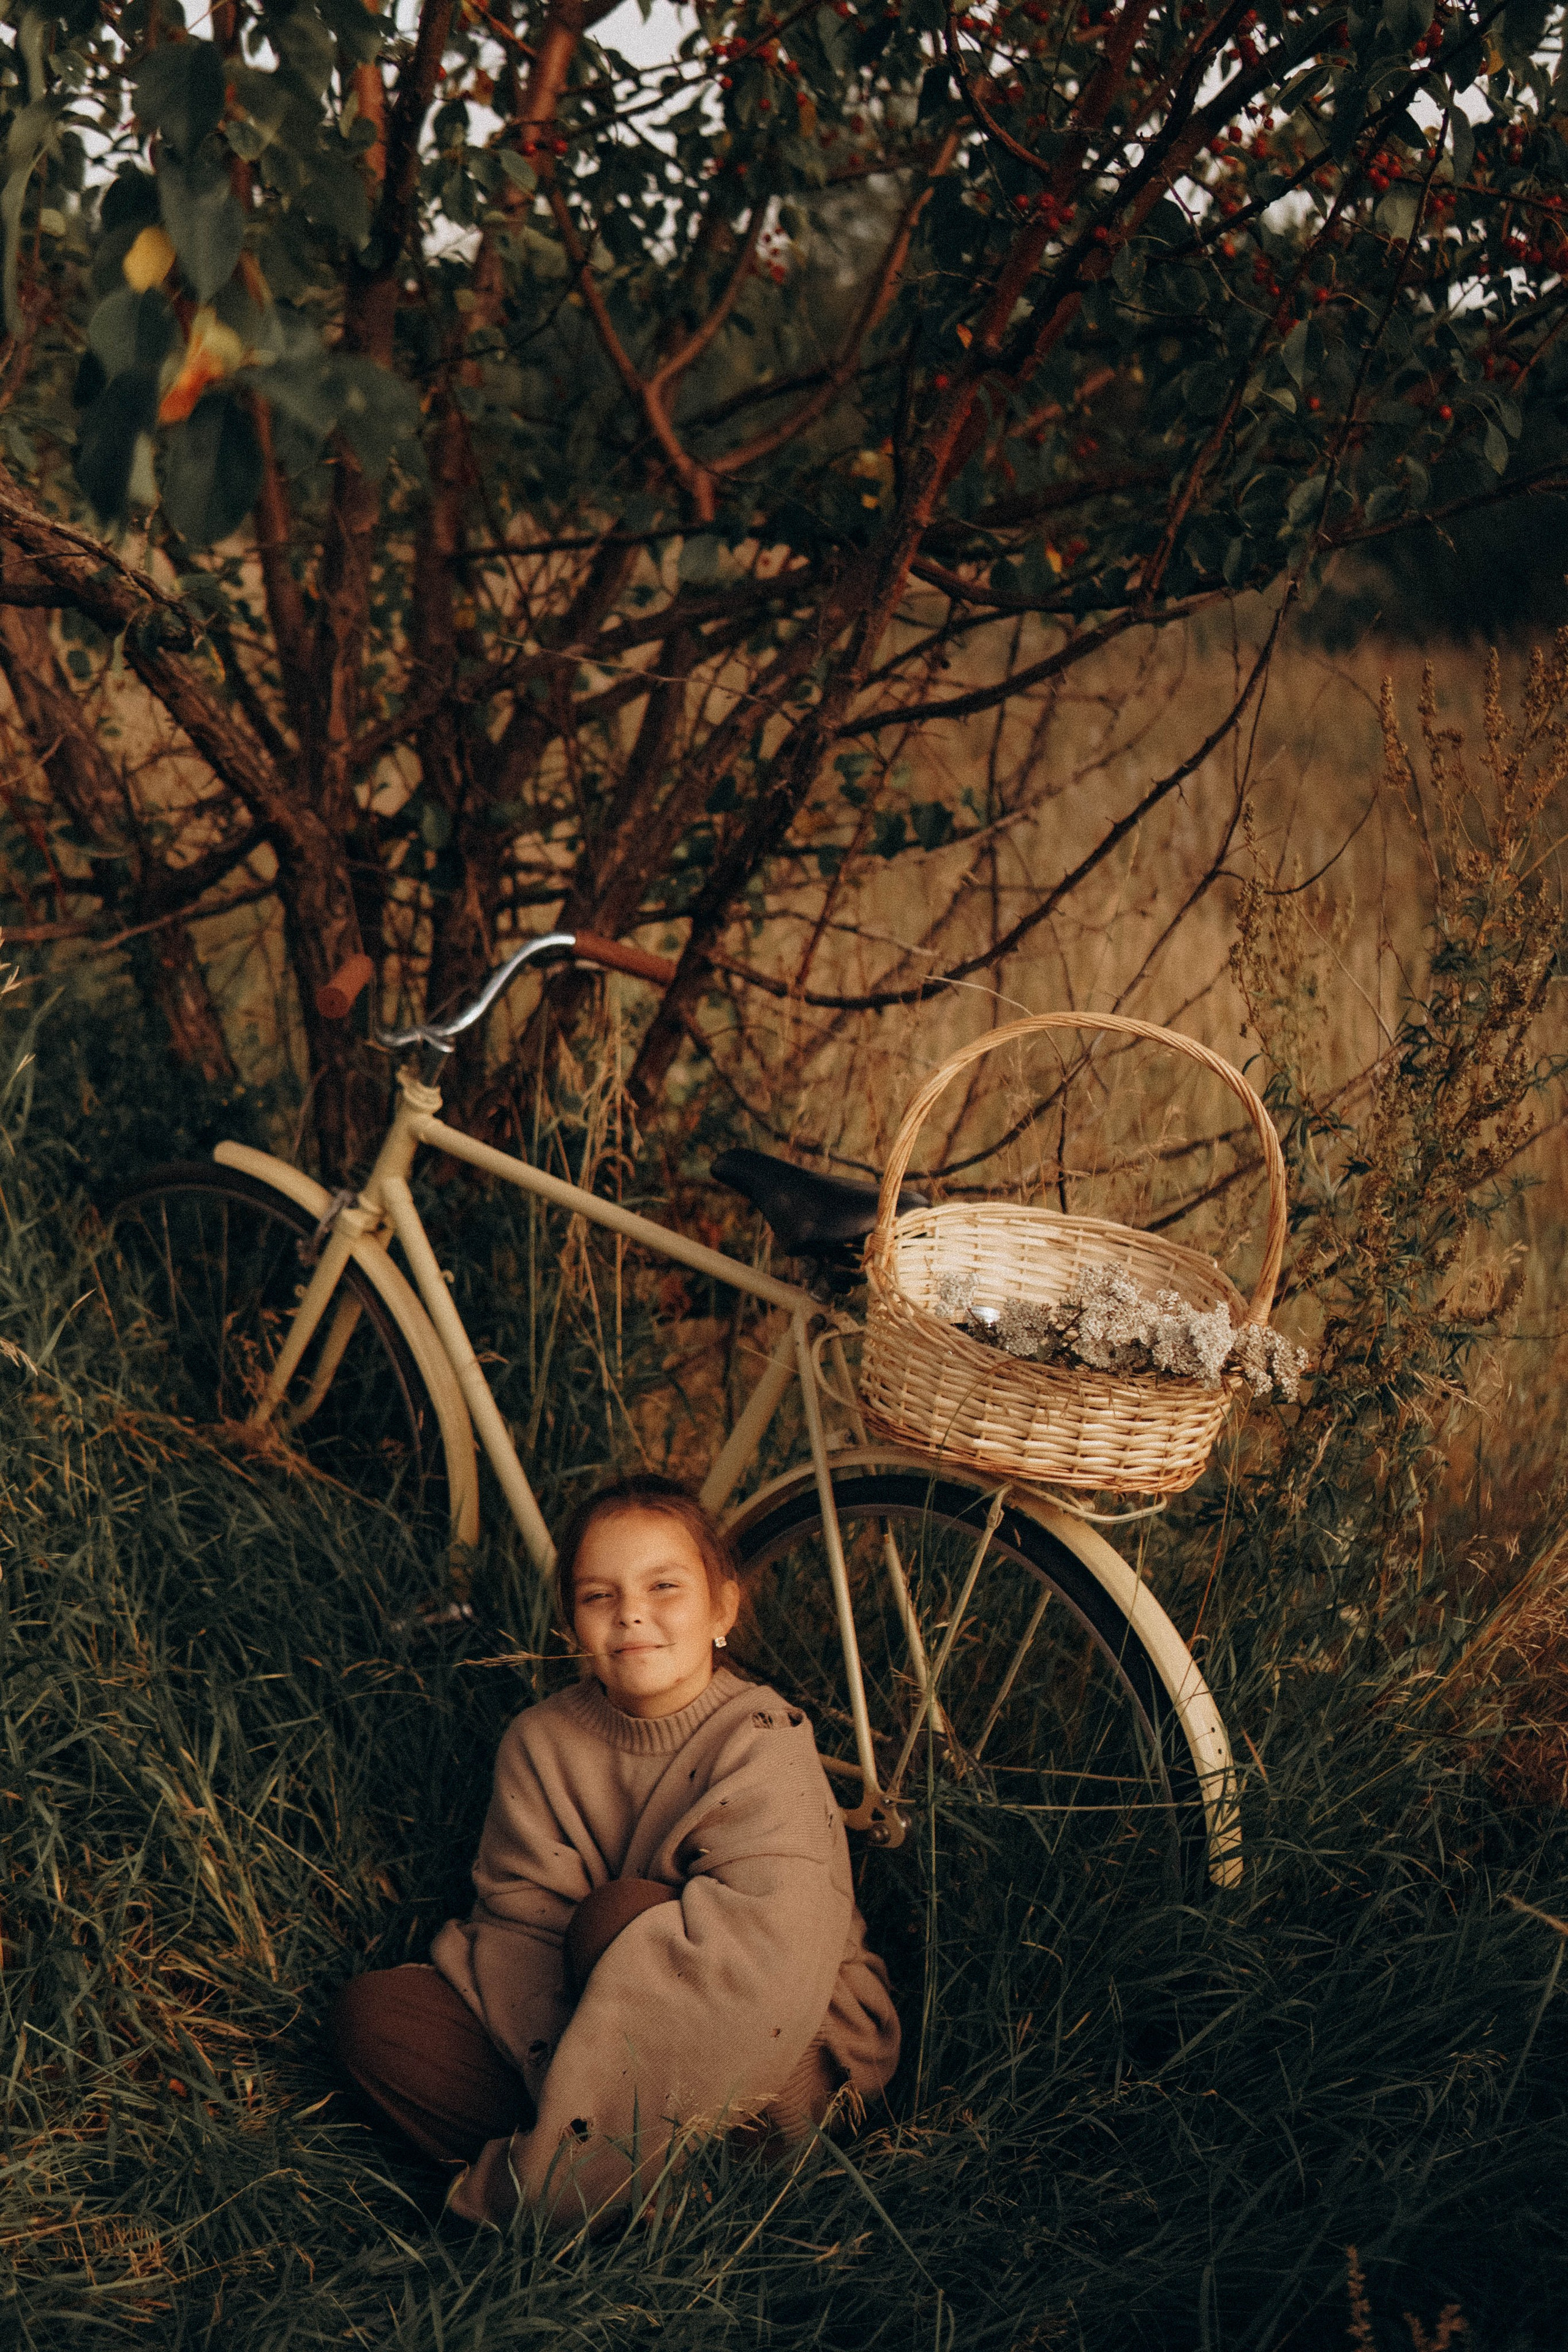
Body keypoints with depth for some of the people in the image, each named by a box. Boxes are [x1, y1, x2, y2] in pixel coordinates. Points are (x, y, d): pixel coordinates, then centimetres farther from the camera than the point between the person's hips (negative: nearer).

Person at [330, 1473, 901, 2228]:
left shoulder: (765, 1748, -18)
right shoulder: (541, 1743, -2)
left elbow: (757, 1958, -32)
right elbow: (523, 1924, -7)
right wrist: (560, 2070, -28)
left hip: (784, 2062, -5)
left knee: (618, 1914, -32)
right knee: (373, 2013, -11)